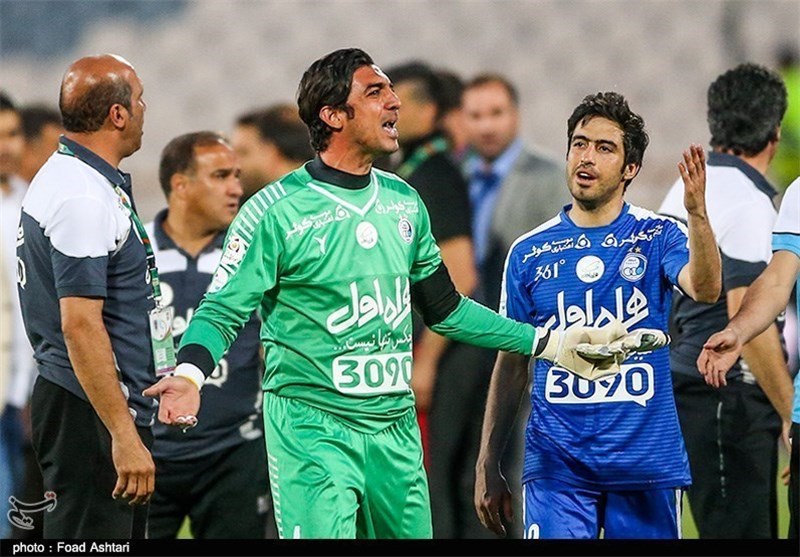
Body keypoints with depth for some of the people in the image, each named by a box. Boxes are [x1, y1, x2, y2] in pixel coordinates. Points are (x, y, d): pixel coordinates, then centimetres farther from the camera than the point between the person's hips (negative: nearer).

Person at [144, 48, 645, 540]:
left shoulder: (404, 202, 11)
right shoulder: (278, 210, -8)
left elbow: (444, 309, 21)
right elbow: (223, 312, -7)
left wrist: (547, 344, 19)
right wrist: (190, 373, -28)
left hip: (396, 430, 6)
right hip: (313, 429, -6)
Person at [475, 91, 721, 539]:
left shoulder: (657, 237, 2)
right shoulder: (530, 252, 7)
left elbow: (705, 289, -20)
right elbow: (512, 366, 11)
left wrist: (697, 213, -37)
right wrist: (488, 466, 9)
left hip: (646, 462, -1)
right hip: (557, 466, 1)